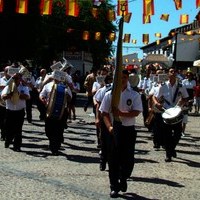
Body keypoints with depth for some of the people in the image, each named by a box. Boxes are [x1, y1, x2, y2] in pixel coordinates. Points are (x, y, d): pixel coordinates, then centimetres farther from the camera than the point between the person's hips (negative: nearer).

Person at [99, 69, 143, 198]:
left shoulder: (134, 95, 0)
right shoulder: (110, 94, 2)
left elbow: (136, 112, -10)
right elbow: (104, 113, 1)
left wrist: (122, 113, -24)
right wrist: (109, 127, -14)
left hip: (129, 129, 0)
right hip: (114, 129, 0)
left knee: (128, 158, 5)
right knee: (113, 159, 1)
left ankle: (123, 179, 33)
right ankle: (115, 187, 11)